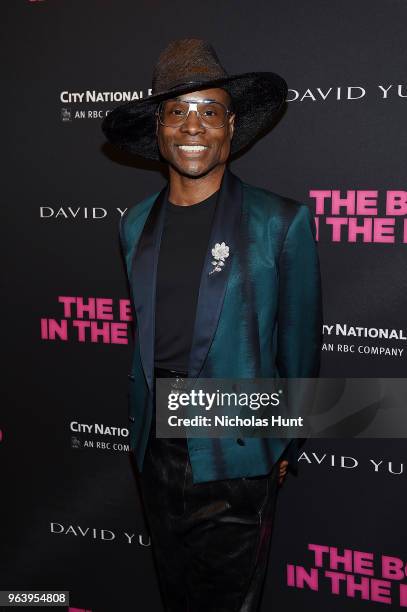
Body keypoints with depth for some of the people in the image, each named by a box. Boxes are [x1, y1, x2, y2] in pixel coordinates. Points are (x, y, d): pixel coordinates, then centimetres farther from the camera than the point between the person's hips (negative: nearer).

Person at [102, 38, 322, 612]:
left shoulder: (282, 223, -12)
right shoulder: (136, 224, 4)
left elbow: (299, 345, -5)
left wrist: (286, 447, 1)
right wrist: (143, 427, 16)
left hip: (237, 462, -4)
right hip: (156, 452, 5)